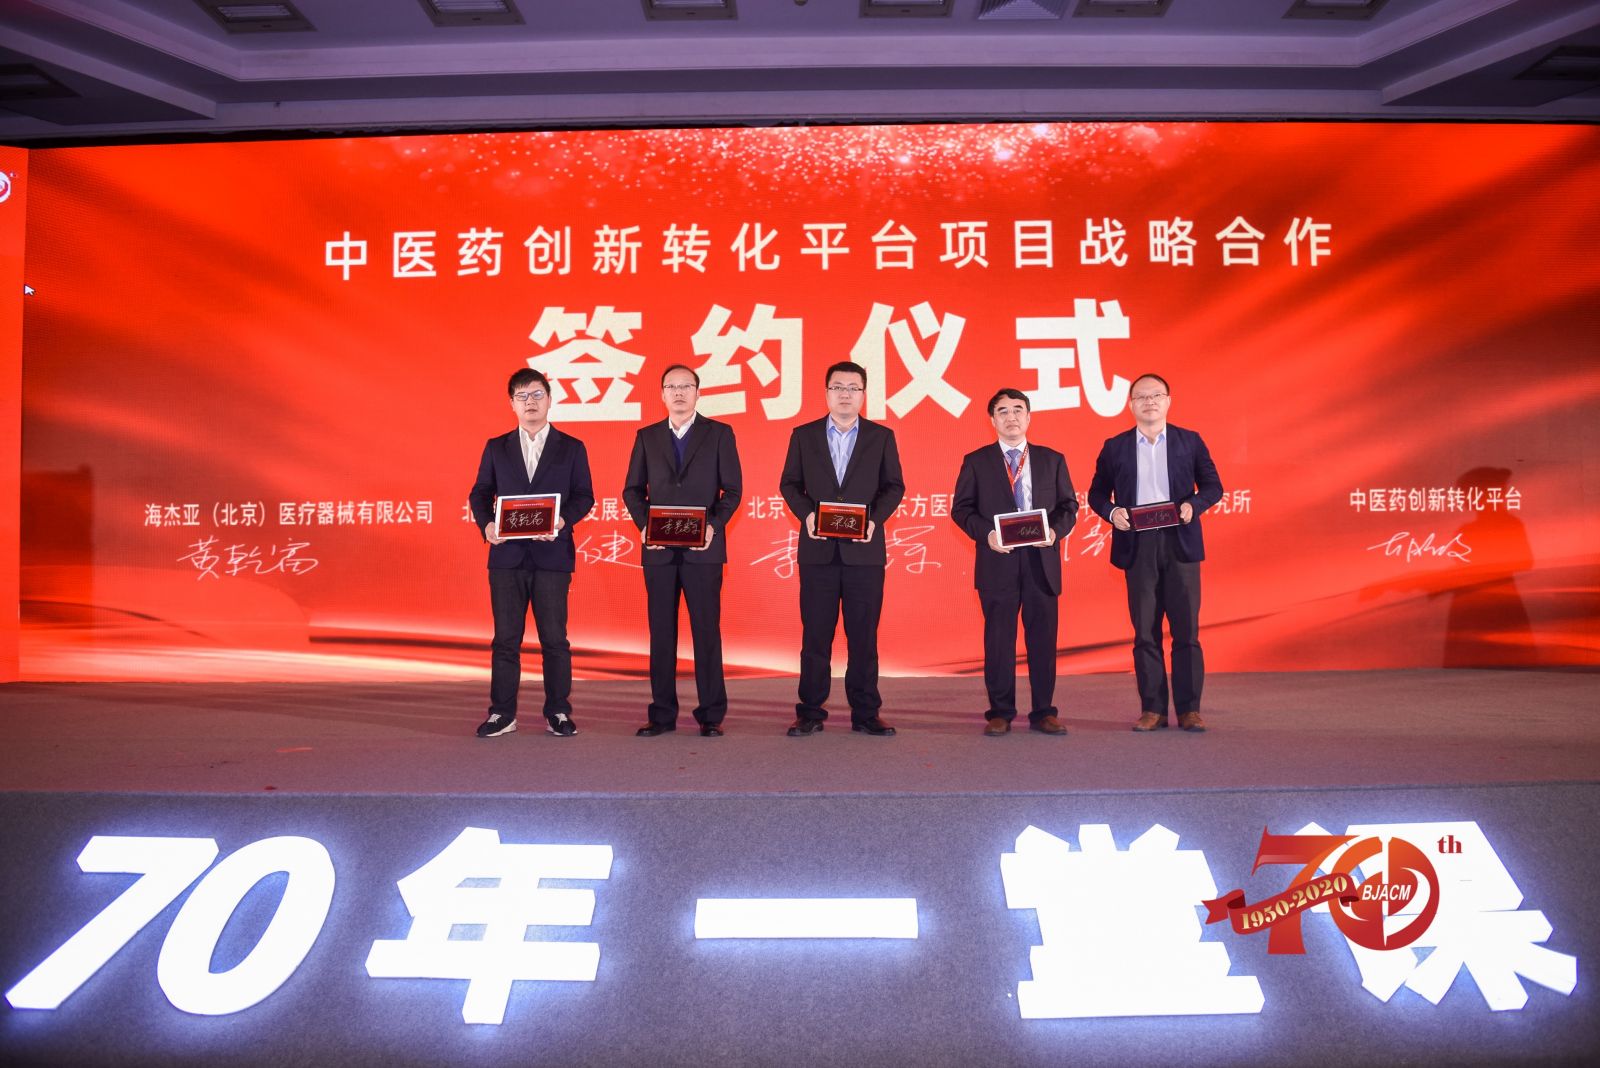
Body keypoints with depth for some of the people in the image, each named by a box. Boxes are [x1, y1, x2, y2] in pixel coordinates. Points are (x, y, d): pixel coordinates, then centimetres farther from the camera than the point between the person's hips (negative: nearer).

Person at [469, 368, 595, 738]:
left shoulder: (571, 448, 7)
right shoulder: (496, 448, 12)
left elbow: (584, 495, 3)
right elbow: (480, 492, 9)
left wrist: (563, 520, -16)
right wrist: (486, 524, -10)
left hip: (552, 555, -1)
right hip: (507, 554, 2)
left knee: (554, 637, 1)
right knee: (506, 637, 4)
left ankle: (559, 713, 10)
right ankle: (502, 714, 10)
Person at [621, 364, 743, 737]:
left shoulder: (719, 433, 4)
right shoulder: (647, 437, 12)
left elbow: (732, 489, 1)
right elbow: (632, 489, 11)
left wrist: (713, 525, -14)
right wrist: (644, 525, -6)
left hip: (703, 549, -2)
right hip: (659, 549, 2)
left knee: (706, 630, 0)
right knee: (661, 632, 5)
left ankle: (711, 715, 7)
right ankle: (662, 714, 13)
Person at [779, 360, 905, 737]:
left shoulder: (881, 436, 7)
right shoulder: (803, 435, 8)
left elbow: (894, 486, 6)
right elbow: (789, 483, 9)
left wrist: (874, 519, -10)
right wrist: (806, 514, -9)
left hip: (864, 550, 0)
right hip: (818, 549, 0)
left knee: (864, 635, 3)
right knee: (815, 634, 4)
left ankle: (865, 713, 11)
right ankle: (810, 713, 11)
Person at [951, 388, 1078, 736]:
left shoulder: (1052, 459, 12)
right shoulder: (976, 461, 7)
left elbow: (1069, 505, 10)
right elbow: (961, 508, 3)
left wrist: (1055, 530, -10)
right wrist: (985, 533, -13)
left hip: (1042, 561, 2)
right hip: (998, 562, -1)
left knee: (1043, 638, 4)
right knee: (999, 639, 2)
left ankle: (1043, 712, 13)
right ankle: (1000, 713, 11)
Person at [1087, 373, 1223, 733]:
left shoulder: (1190, 441, 8)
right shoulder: (1114, 447, 8)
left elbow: (1213, 486, 9)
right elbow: (1097, 493, 11)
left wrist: (1193, 505, -10)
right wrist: (1111, 512, -9)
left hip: (1180, 543, 0)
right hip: (1137, 545, 1)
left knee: (1186, 629, 0)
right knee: (1145, 631, 3)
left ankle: (1189, 709, 7)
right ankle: (1152, 709, 10)